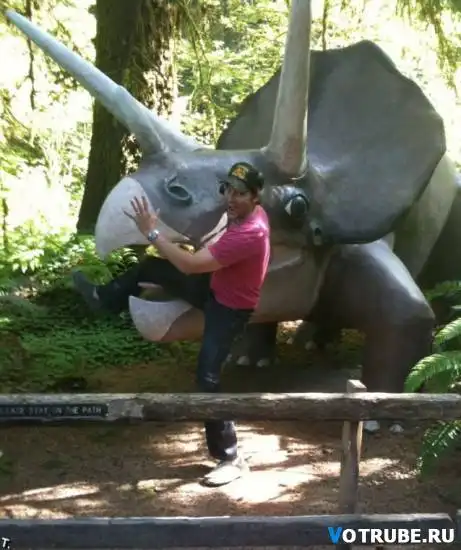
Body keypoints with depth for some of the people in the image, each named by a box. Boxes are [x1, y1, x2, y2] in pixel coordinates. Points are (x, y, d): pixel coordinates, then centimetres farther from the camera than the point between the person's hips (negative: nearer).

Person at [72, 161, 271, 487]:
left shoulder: (249, 234, -36)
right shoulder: (249, 213, -8)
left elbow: (190, 265, -36)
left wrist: (152, 232, -30)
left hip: (231, 310, -9)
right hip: (216, 288, 9)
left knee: (207, 380, -11)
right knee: (150, 267, 15)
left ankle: (231, 458, 1)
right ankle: (105, 299, 42)